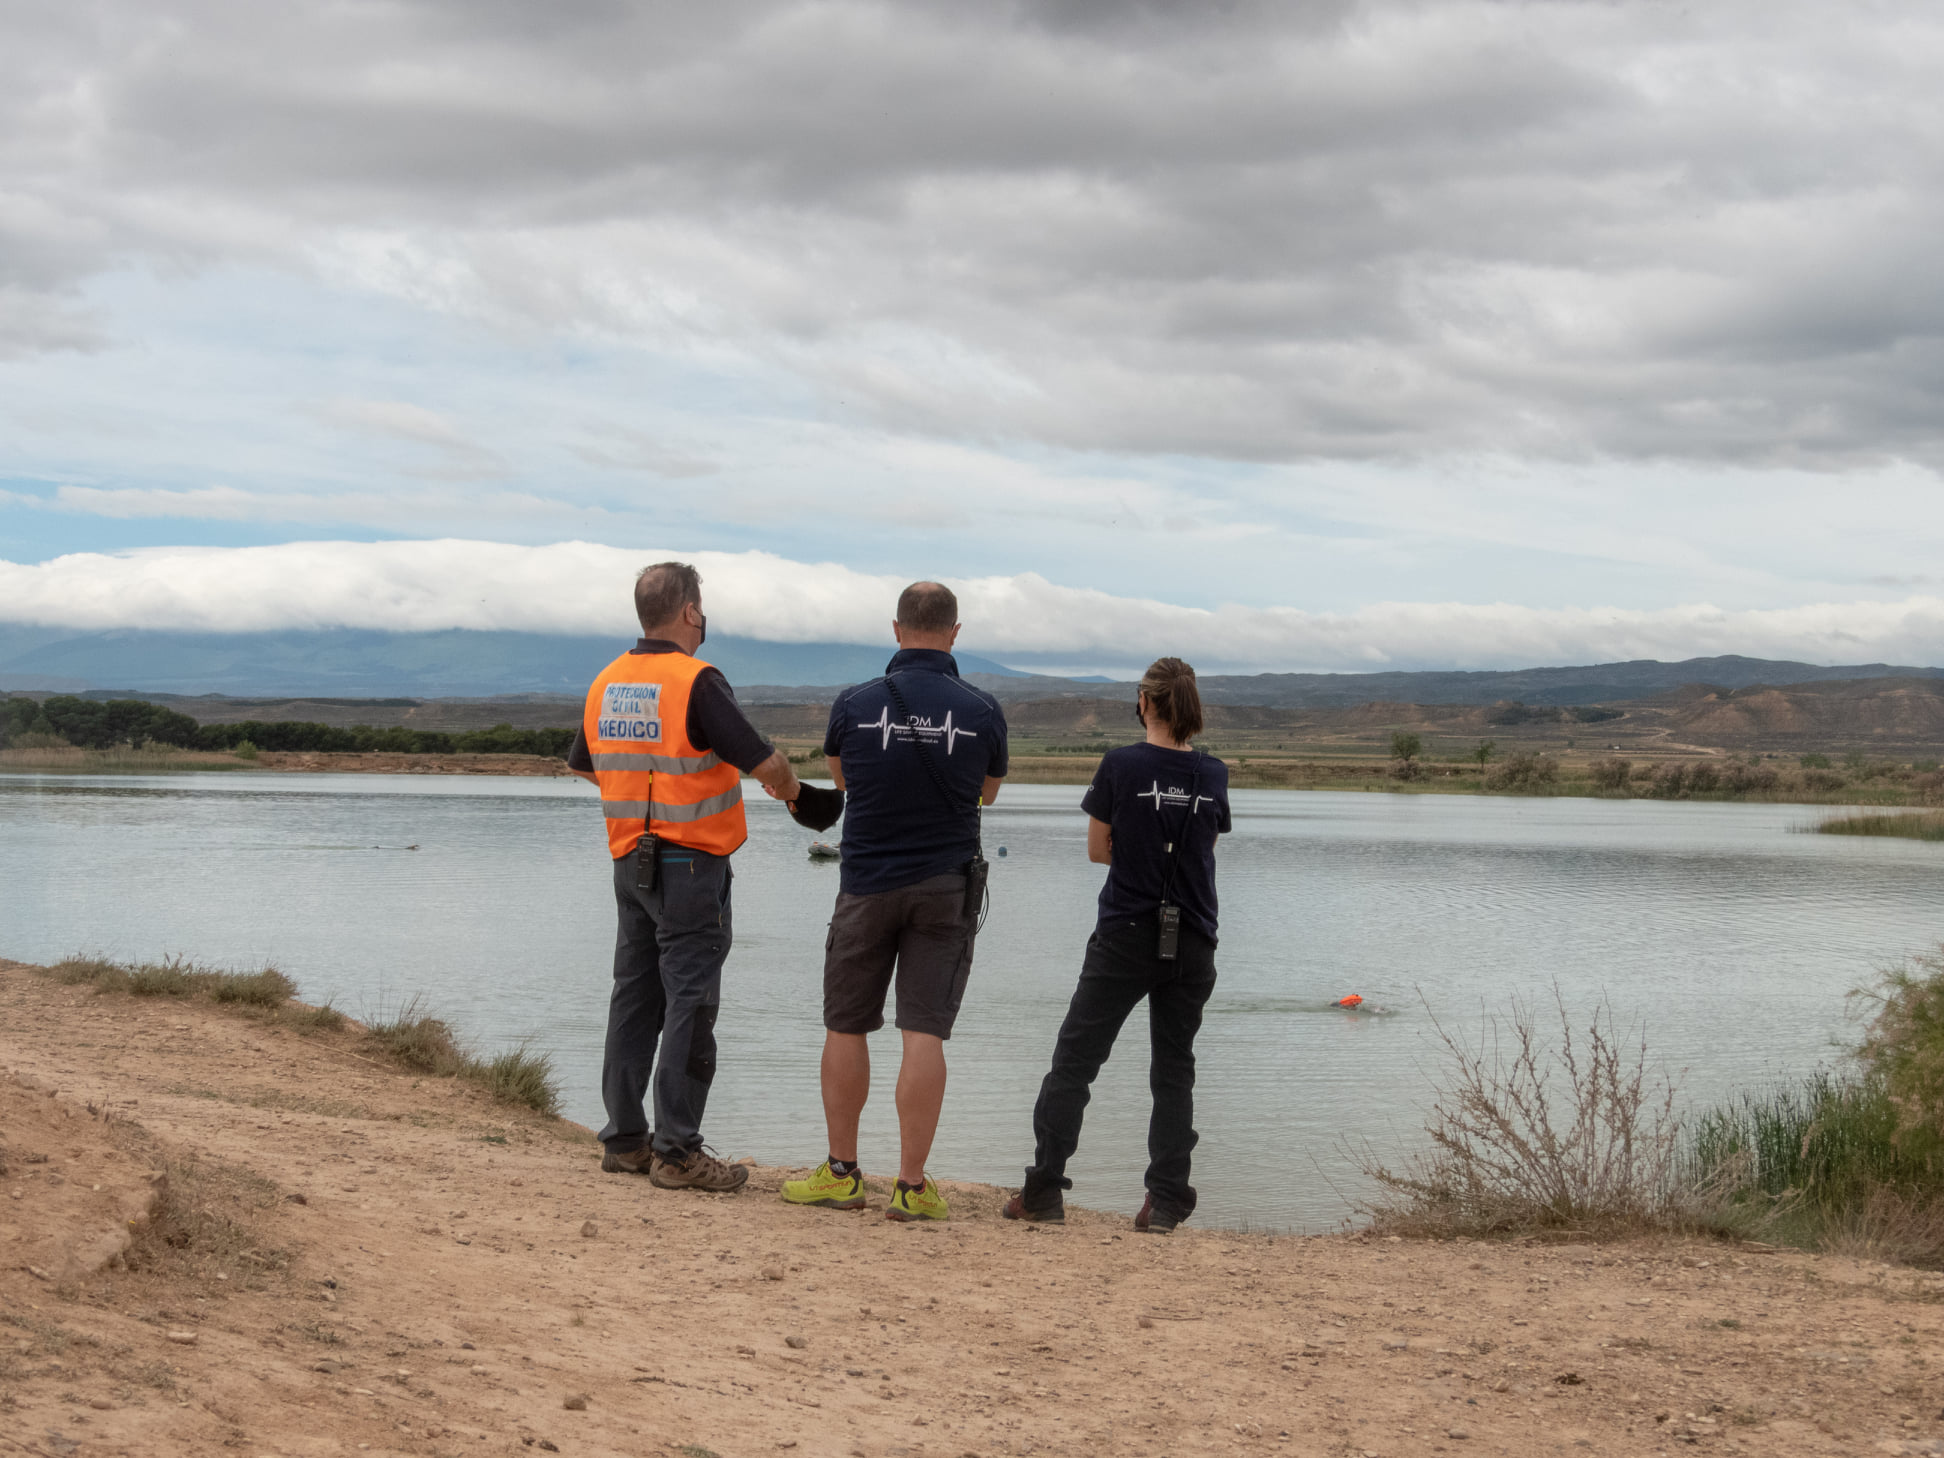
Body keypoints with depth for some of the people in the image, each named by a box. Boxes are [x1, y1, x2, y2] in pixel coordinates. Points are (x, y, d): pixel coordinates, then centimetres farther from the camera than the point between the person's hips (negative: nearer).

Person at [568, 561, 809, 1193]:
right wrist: (788, 787, 5)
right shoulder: (696, 681, -15)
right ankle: (677, 1152, -3)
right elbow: (763, 761, -17)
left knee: (635, 997, 13)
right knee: (689, 1002, -4)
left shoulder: (607, 683, 8)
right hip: (690, 863, -7)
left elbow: (581, 764, 22)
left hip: (630, 860, 7)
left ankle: (624, 1139, 17)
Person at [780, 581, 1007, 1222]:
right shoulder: (982, 710, -6)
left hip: (867, 885, 0)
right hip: (946, 886, 0)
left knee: (846, 1026, 11)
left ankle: (841, 1171, 15)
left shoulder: (855, 704, -7)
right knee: (924, 1032, -1)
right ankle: (911, 1186, -2)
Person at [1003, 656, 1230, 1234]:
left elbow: (1098, 849, -1)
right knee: (1174, 1069, 10)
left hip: (1125, 937, -3)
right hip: (1192, 943, 3)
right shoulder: (1212, 774, 2)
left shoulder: (1120, 765, -8)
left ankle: (1044, 1190, 5)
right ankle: (1166, 1201, 4)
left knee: (1074, 1059, 6)